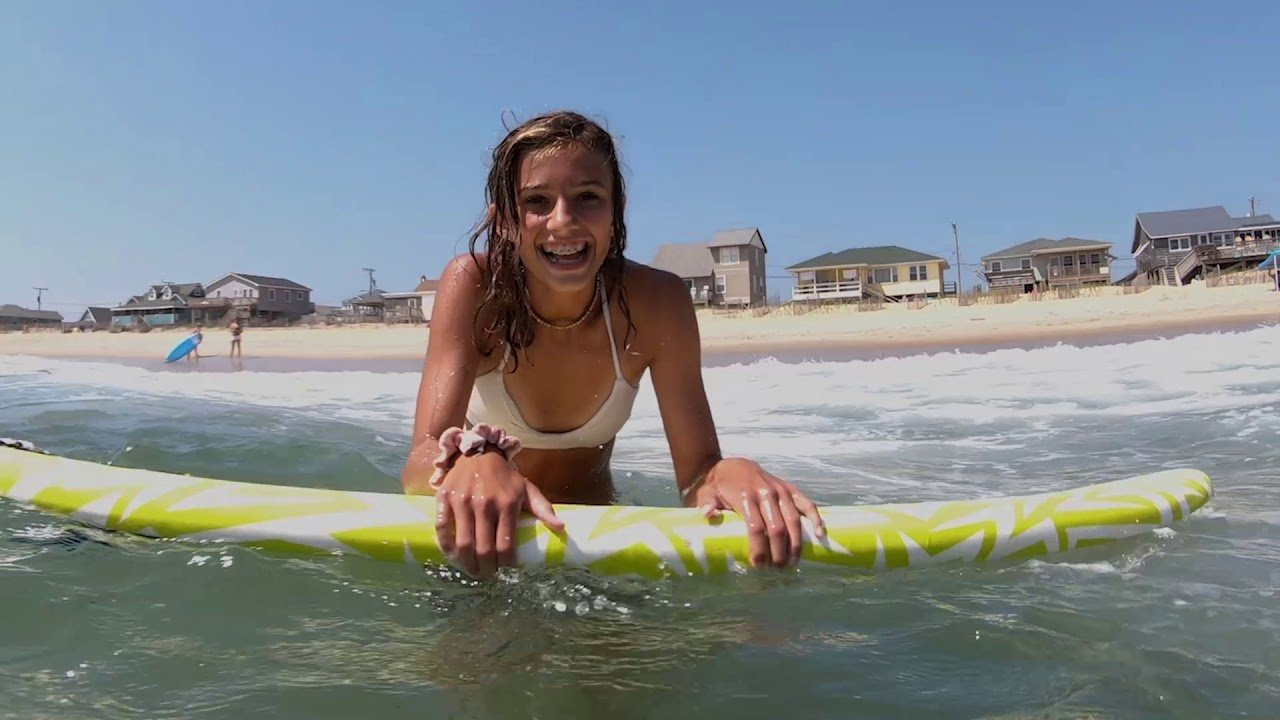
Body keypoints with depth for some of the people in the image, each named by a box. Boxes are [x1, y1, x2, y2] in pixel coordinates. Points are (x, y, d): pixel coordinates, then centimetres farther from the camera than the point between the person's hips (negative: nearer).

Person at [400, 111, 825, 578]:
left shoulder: (656, 303, -21)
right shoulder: (473, 284, -23)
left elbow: (697, 471, -21)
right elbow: (419, 465, -31)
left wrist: (728, 474, -44)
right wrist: (471, 460, -54)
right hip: (483, 530, 1)